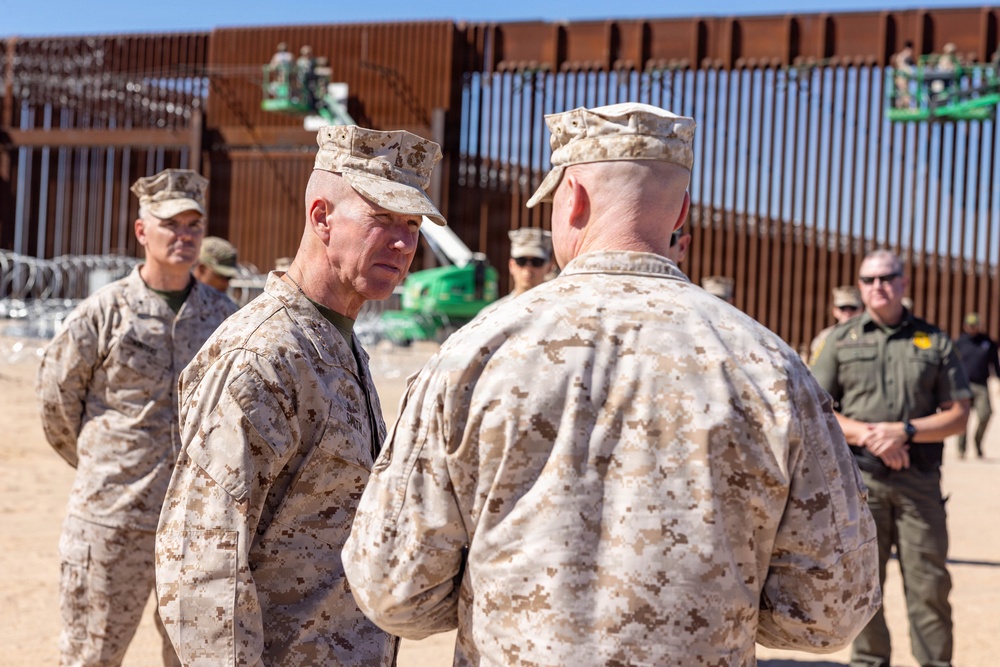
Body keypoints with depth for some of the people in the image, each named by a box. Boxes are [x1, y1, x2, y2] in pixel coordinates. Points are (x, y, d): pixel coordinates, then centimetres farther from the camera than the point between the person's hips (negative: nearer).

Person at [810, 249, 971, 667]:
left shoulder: (934, 341, 10)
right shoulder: (840, 341, 9)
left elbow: (958, 415, 6)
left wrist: (904, 431, -9)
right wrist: (866, 435, -11)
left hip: (920, 480, 0)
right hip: (859, 477, 0)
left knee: (929, 581, 0)